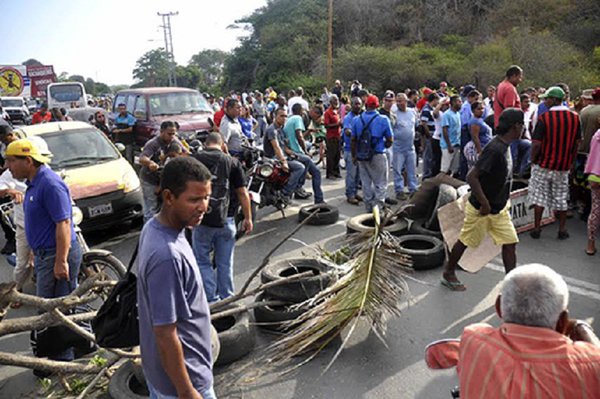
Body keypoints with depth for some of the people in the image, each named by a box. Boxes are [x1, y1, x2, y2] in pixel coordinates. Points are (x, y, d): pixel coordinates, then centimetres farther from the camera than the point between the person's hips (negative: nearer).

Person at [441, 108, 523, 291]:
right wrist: (485, 204, -24)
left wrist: (504, 201, 17)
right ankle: (448, 274, 28)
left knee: (510, 243, 6)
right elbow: (471, 176, -31)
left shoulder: (504, 146, 4)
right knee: (465, 241, 9)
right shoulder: (494, 149, -26)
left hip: (499, 208, 8)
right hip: (481, 209, -8)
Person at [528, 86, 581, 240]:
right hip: (564, 165, 4)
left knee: (539, 196, 7)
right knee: (561, 198, 14)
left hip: (543, 164, -4)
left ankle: (537, 228, 12)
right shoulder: (574, 117, 0)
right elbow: (577, 142, 6)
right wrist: (571, 160, 16)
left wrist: (533, 160, -2)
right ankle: (562, 230, 21)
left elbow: (537, 143, -17)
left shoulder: (544, 118, -15)